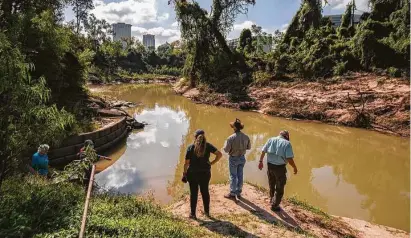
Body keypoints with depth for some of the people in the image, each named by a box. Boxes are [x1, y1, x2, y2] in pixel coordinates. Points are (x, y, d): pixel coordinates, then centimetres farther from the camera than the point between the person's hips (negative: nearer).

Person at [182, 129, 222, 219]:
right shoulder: (208, 146, -5)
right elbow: (219, 154, -10)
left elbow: (186, 163, -10)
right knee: (205, 192, 17)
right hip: (205, 173, 2)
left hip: (192, 173, -2)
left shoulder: (191, 147, -10)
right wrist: (211, 163, -4)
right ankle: (207, 212, 29)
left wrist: (184, 173, 1)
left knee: (193, 193, 10)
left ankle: (193, 214, 21)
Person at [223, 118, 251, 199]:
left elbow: (226, 149, -18)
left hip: (233, 158, -4)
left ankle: (232, 193, 17)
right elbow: (249, 147, 4)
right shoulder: (246, 137, -8)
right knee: (240, 175, 16)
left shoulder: (231, 138, -23)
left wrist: (226, 143, 0)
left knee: (233, 176, 8)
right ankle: (238, 192, 28)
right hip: (242, 158, 4)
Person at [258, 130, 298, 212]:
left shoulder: (271, 140, 3)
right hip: (280, 167, -5)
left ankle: (272, 200, 45)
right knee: (279, 188, 13)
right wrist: (295, 168, -3)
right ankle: (274, 205, 21)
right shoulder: (287, 143, -11)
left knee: (271, 184, 26)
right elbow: (289, 159, -17)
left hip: (270, 165, 5)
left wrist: (261, 161, 13)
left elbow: (263, 151, 3)